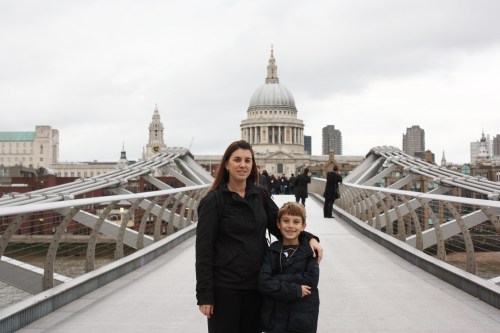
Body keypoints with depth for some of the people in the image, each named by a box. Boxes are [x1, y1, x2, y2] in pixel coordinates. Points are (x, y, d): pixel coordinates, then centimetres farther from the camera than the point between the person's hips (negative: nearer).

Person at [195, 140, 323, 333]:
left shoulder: (260, 195, 5)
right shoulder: (213, 200, -9)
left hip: (256, 284, 5)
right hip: (224, 286, -5)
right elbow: (204, 250, -10)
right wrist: (204, 294, -13)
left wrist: (308, 238, -8)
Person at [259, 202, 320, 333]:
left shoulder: (310, 252, 0)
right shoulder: (271, 252, 1)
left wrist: (277, 280, -15)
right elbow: (263, 283, -11)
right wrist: (296, 290, -18)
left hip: (302, 321, -1)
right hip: (274, 318, 1)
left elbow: (310, 281, -13)